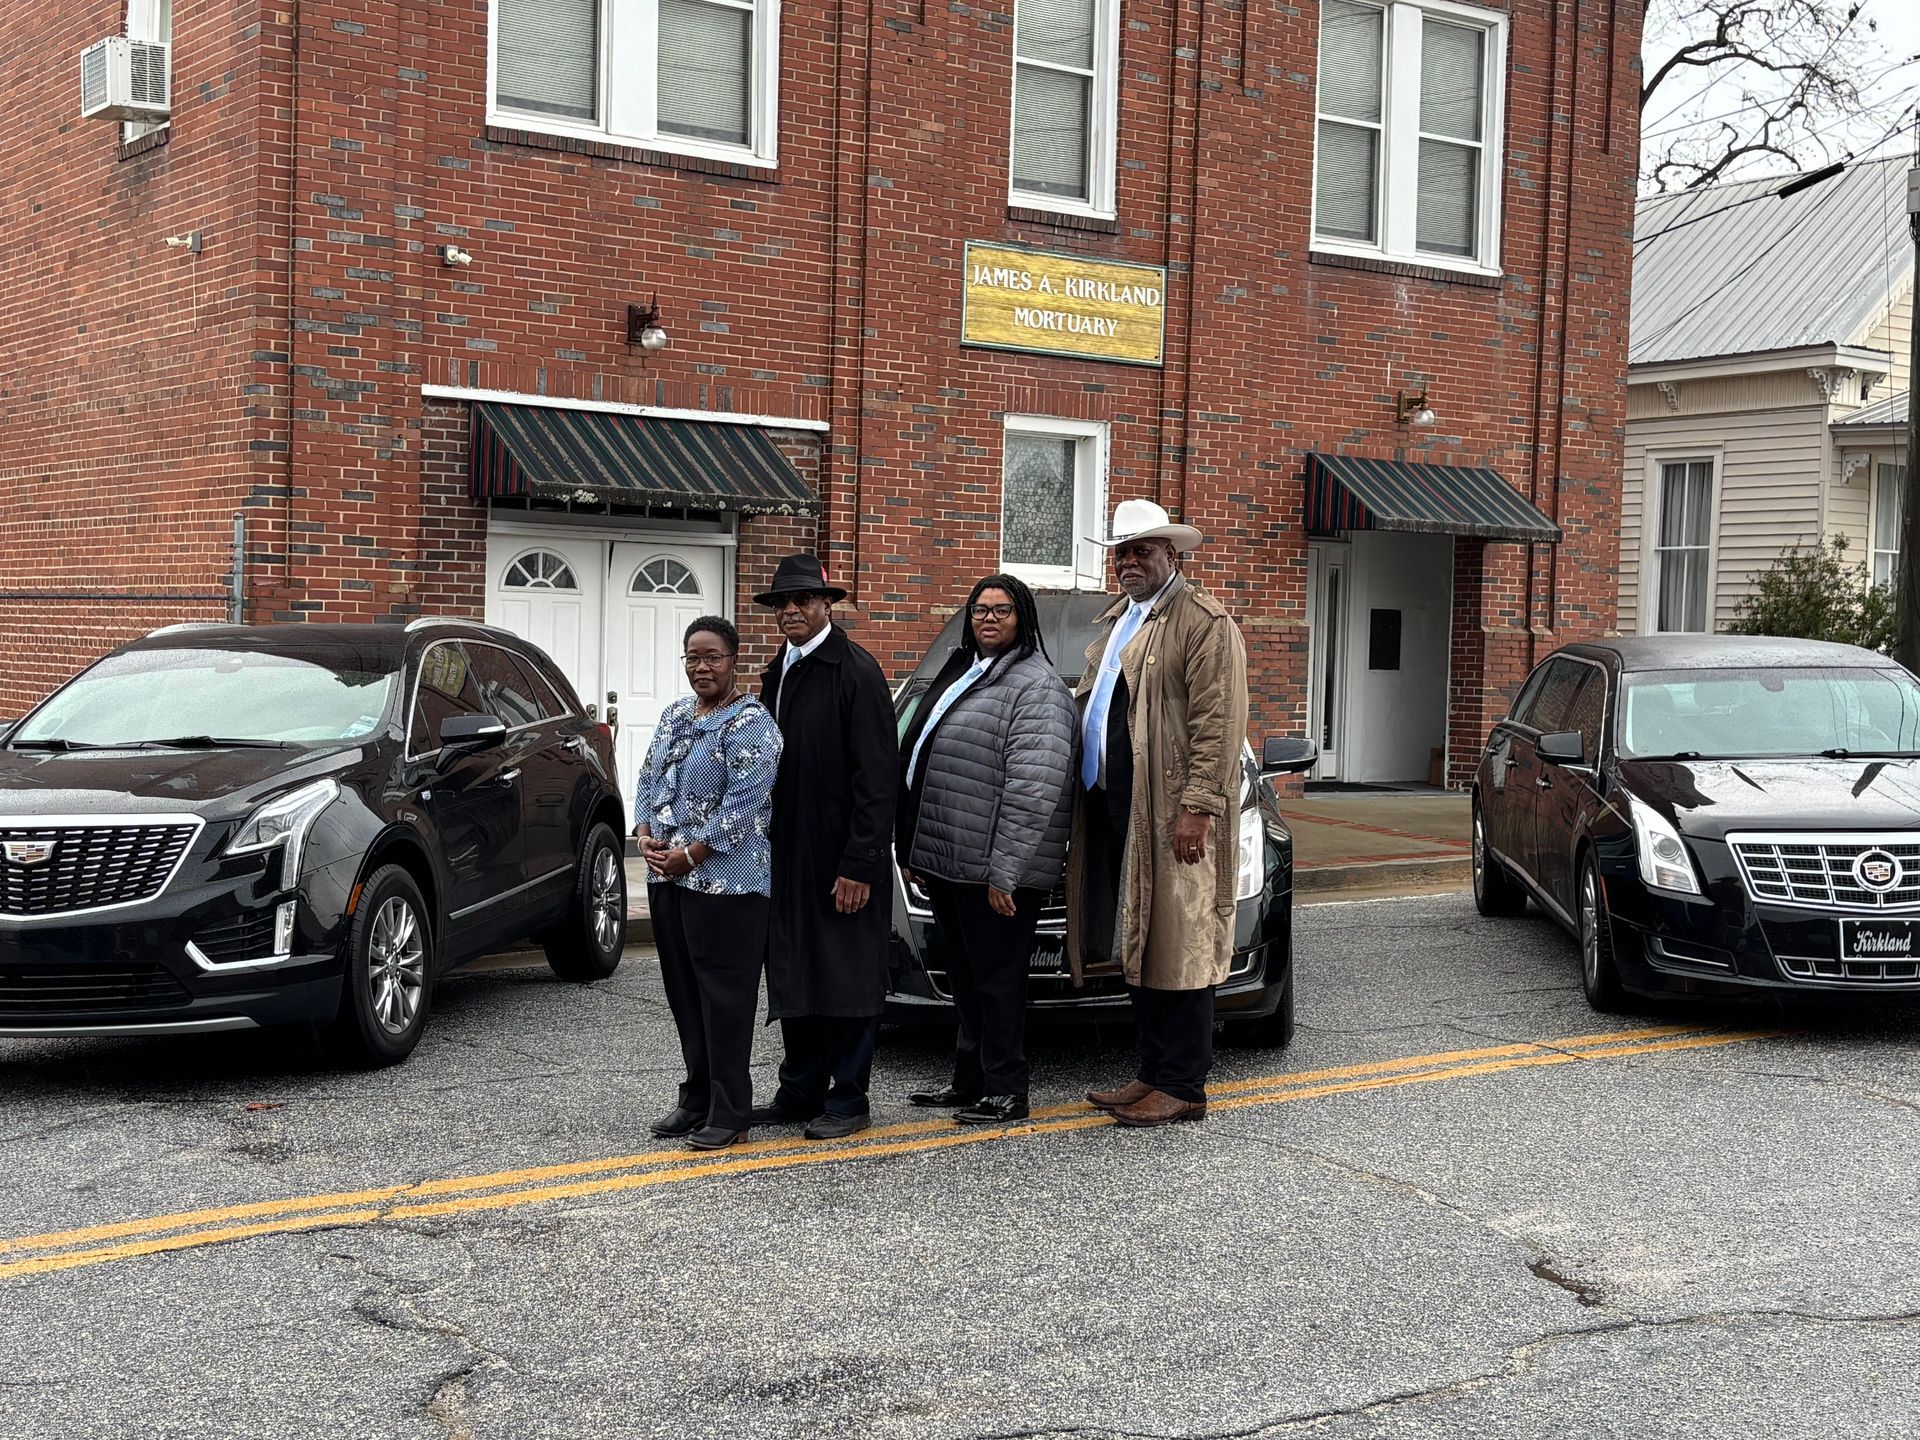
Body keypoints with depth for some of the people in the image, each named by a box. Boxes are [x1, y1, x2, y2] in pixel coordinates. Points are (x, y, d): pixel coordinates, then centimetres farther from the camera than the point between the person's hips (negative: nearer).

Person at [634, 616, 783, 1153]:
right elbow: (648, 779, 18)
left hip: (726, 881, -8)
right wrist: (646, 835, 0)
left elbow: (744, 804, -17)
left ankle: (729, 1114, 3)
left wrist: (690, 855, -17)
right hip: (668, 878, 8)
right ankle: (697, 1101, 23)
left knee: (724, 994, -3)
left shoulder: (750, 724, -11)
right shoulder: (675, 715, 15)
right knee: (683, 991, 12)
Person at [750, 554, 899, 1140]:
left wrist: (860, 865, -20)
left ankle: (848, 1099, 10)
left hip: (841, 860, -8)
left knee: (845, 977, 1)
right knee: (794, 976, 13)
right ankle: (799, 1093, 23)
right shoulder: (778, 672, 13)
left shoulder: (855, 672, -12)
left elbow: (876, 777, -16)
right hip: (788, 859, 8)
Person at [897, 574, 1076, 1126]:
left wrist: (1004, 870, -23)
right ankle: (969, 1082, 26)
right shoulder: (959, 676, 18)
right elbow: (918, 765, 21)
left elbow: (1033, 788, -19)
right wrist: (914, 851, 16)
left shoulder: (1035, 687, -10)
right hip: (945, 862, 9)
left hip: (994, 870, -9)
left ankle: (1005, 1091, 7)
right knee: (965, 978, 16)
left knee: (996, 978, -2)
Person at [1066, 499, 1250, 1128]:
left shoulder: (1204, 623, -8)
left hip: (1171, 817, -9)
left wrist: (1198, 808, -21)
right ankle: (1153, 1074, 21)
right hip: (1114, 811, 9)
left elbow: (1218, 725, -15)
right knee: (1137, 948, 12)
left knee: (1176, 950, -4)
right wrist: (1085, 803, 18)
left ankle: (1182, 1088, 2)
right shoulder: (1114, 624, 21)